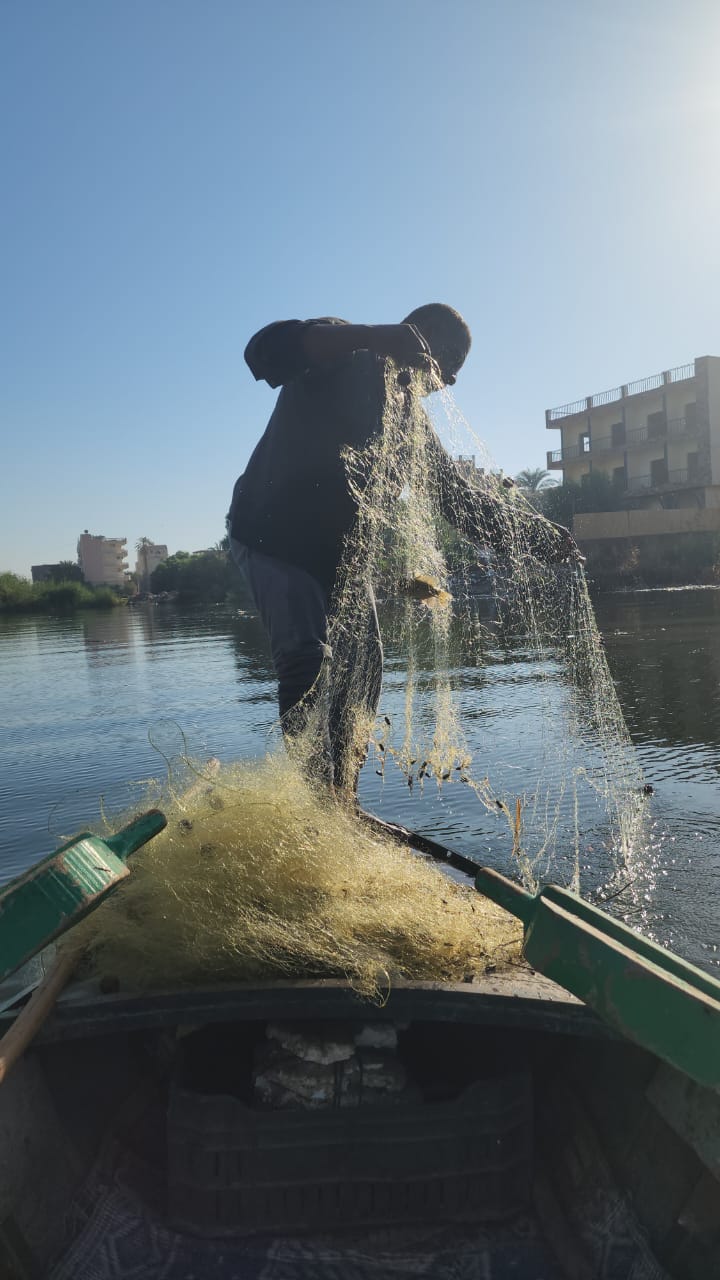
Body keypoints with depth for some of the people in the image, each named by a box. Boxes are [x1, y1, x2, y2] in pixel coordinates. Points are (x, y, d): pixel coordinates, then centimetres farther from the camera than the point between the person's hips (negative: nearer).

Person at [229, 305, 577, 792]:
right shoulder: (339, 354, -8)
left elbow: (459, 496, 10)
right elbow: (266, 351, -30)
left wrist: (531, 534, -3)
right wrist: (372, 336, -41)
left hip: (341, 550, 7)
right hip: (274, 534, -7)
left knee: (363, 670, 3)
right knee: (308, 661, -21)